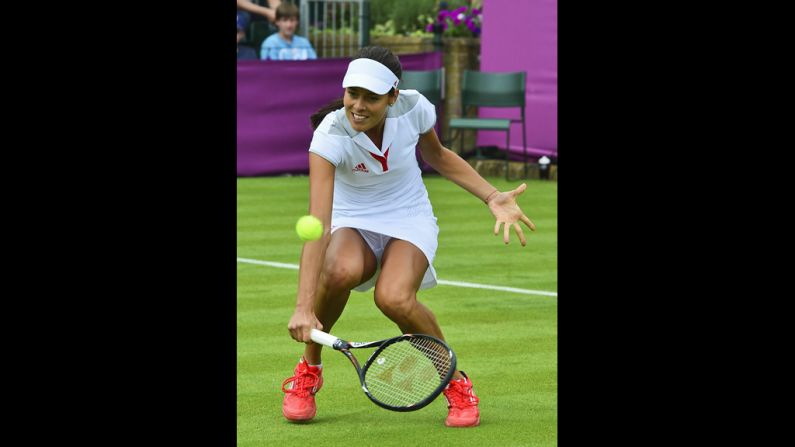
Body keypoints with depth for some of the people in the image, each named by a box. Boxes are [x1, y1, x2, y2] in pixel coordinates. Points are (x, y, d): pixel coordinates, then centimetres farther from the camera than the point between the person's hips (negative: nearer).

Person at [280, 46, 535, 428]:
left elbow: (437, 156, 7)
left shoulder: (414, 108, -18)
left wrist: (492, 198, -5)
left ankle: (456, 382, -3)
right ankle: (308, 371, -8)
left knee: (393, 297, -31)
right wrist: (304, 307, -44)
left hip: (409, 220, 1)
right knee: (340, 270, -37)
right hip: (352, 223, -1)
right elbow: (318, 224, -36)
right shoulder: (331, 135, -27)